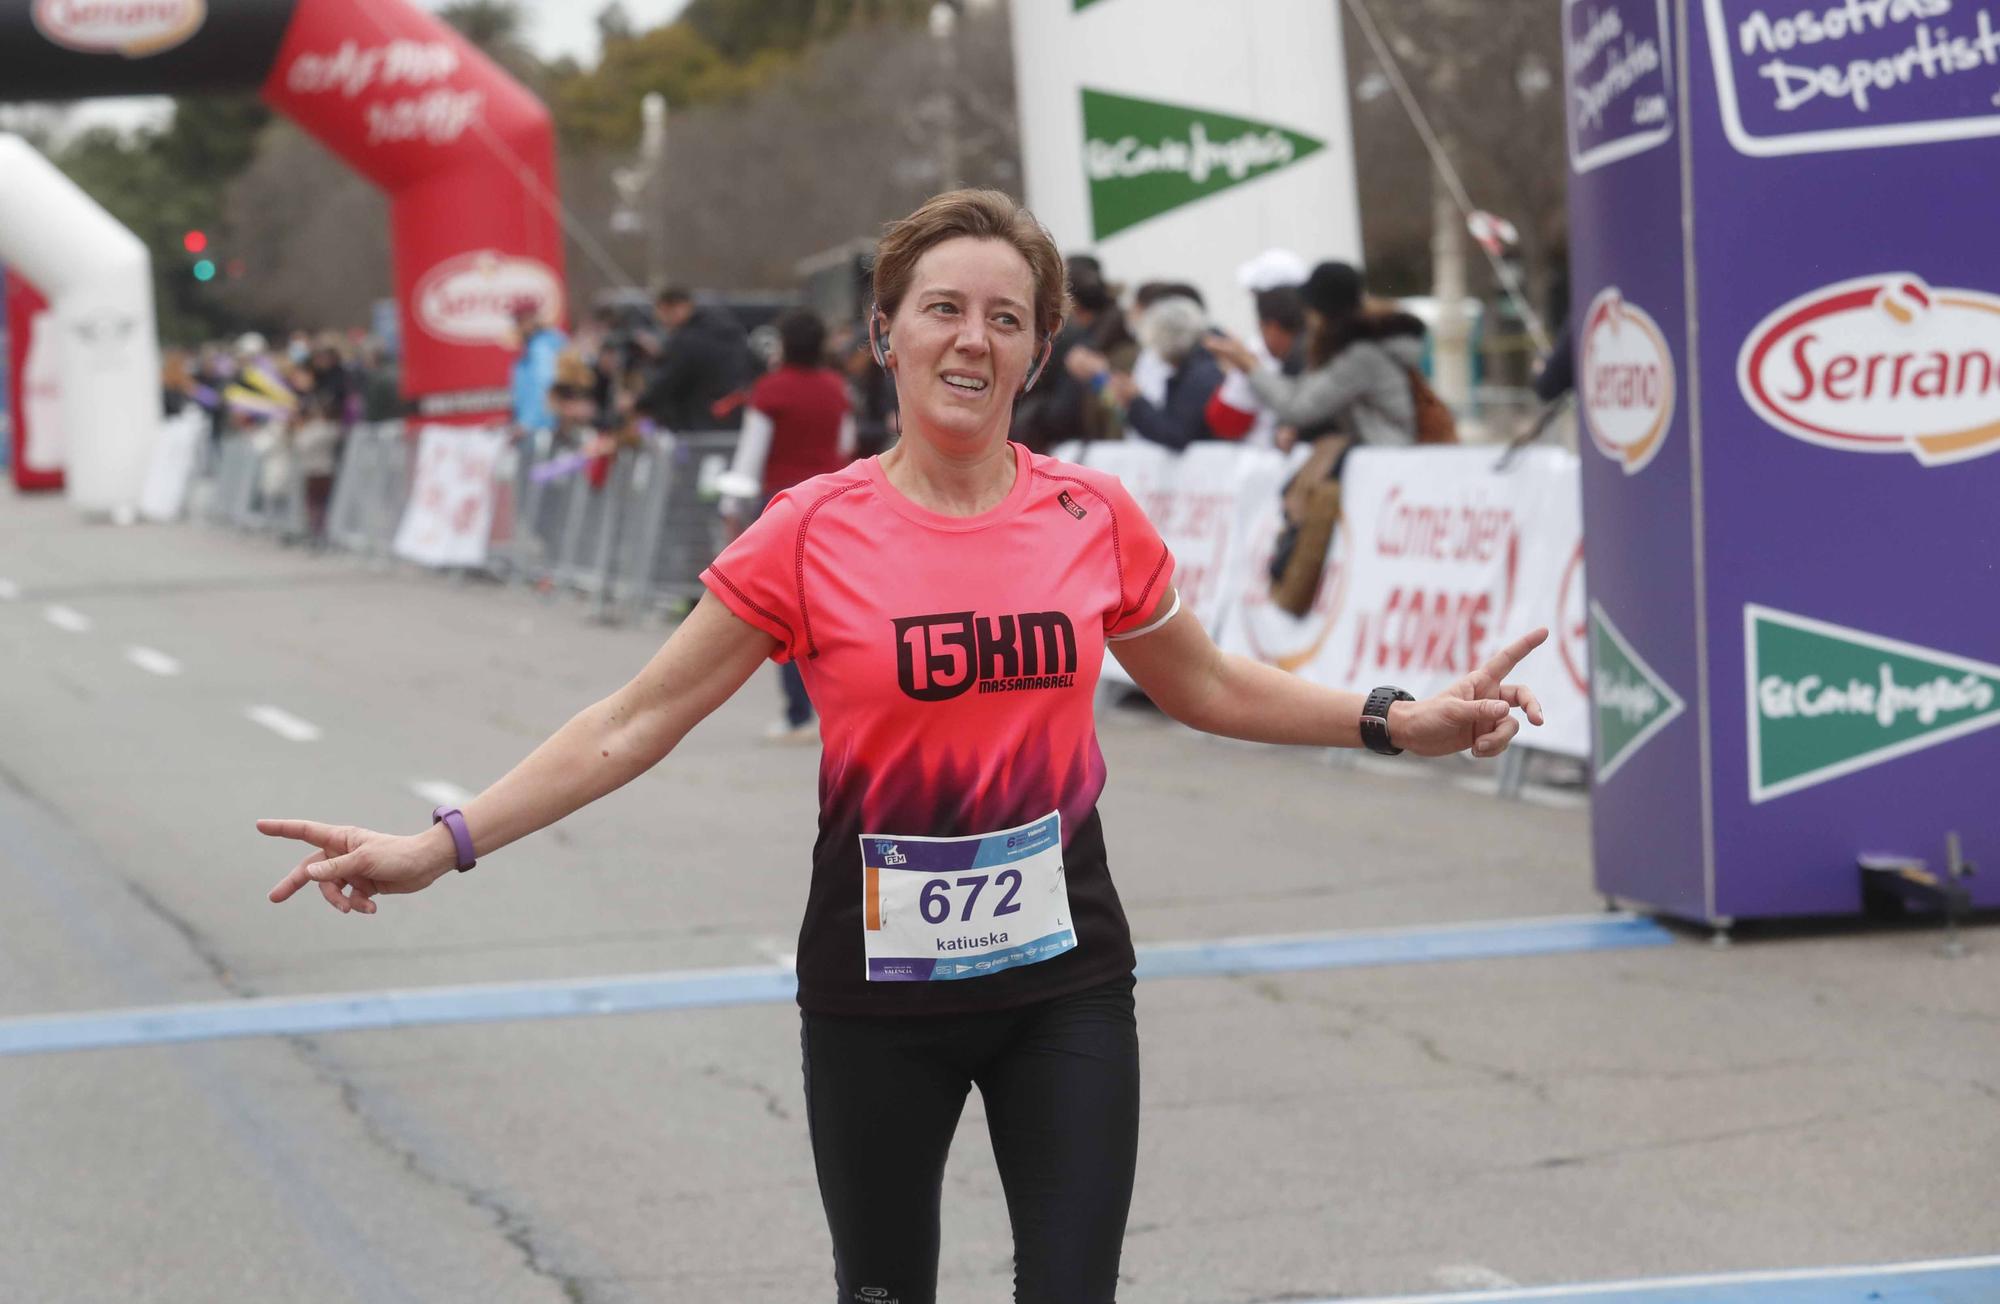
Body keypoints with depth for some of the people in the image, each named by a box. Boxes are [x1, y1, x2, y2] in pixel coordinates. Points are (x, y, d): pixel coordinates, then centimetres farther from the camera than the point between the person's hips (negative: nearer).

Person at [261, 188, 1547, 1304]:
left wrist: (1403, 722, 8)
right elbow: (638, 721, -4)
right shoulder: (814, 533, -8)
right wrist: (441, 846, -11)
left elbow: (1207, 684, 16)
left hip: (1063, 976, 1)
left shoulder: (1094, 517, -1)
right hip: (877, 981, -1)